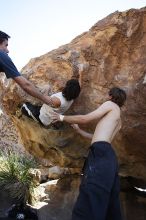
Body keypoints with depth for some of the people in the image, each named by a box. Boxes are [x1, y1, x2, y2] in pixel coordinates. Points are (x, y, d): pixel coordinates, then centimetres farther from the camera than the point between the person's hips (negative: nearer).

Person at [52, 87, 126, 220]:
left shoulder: (111, 105, 8)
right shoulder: (118, 122, 33)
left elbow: (85, 119, 1)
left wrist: (62, 118, 14)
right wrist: (78, 130, 44)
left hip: (101, 154, -10)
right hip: (108, 157, 10)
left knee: (87, 208, -17)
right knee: (110, 205, 12)